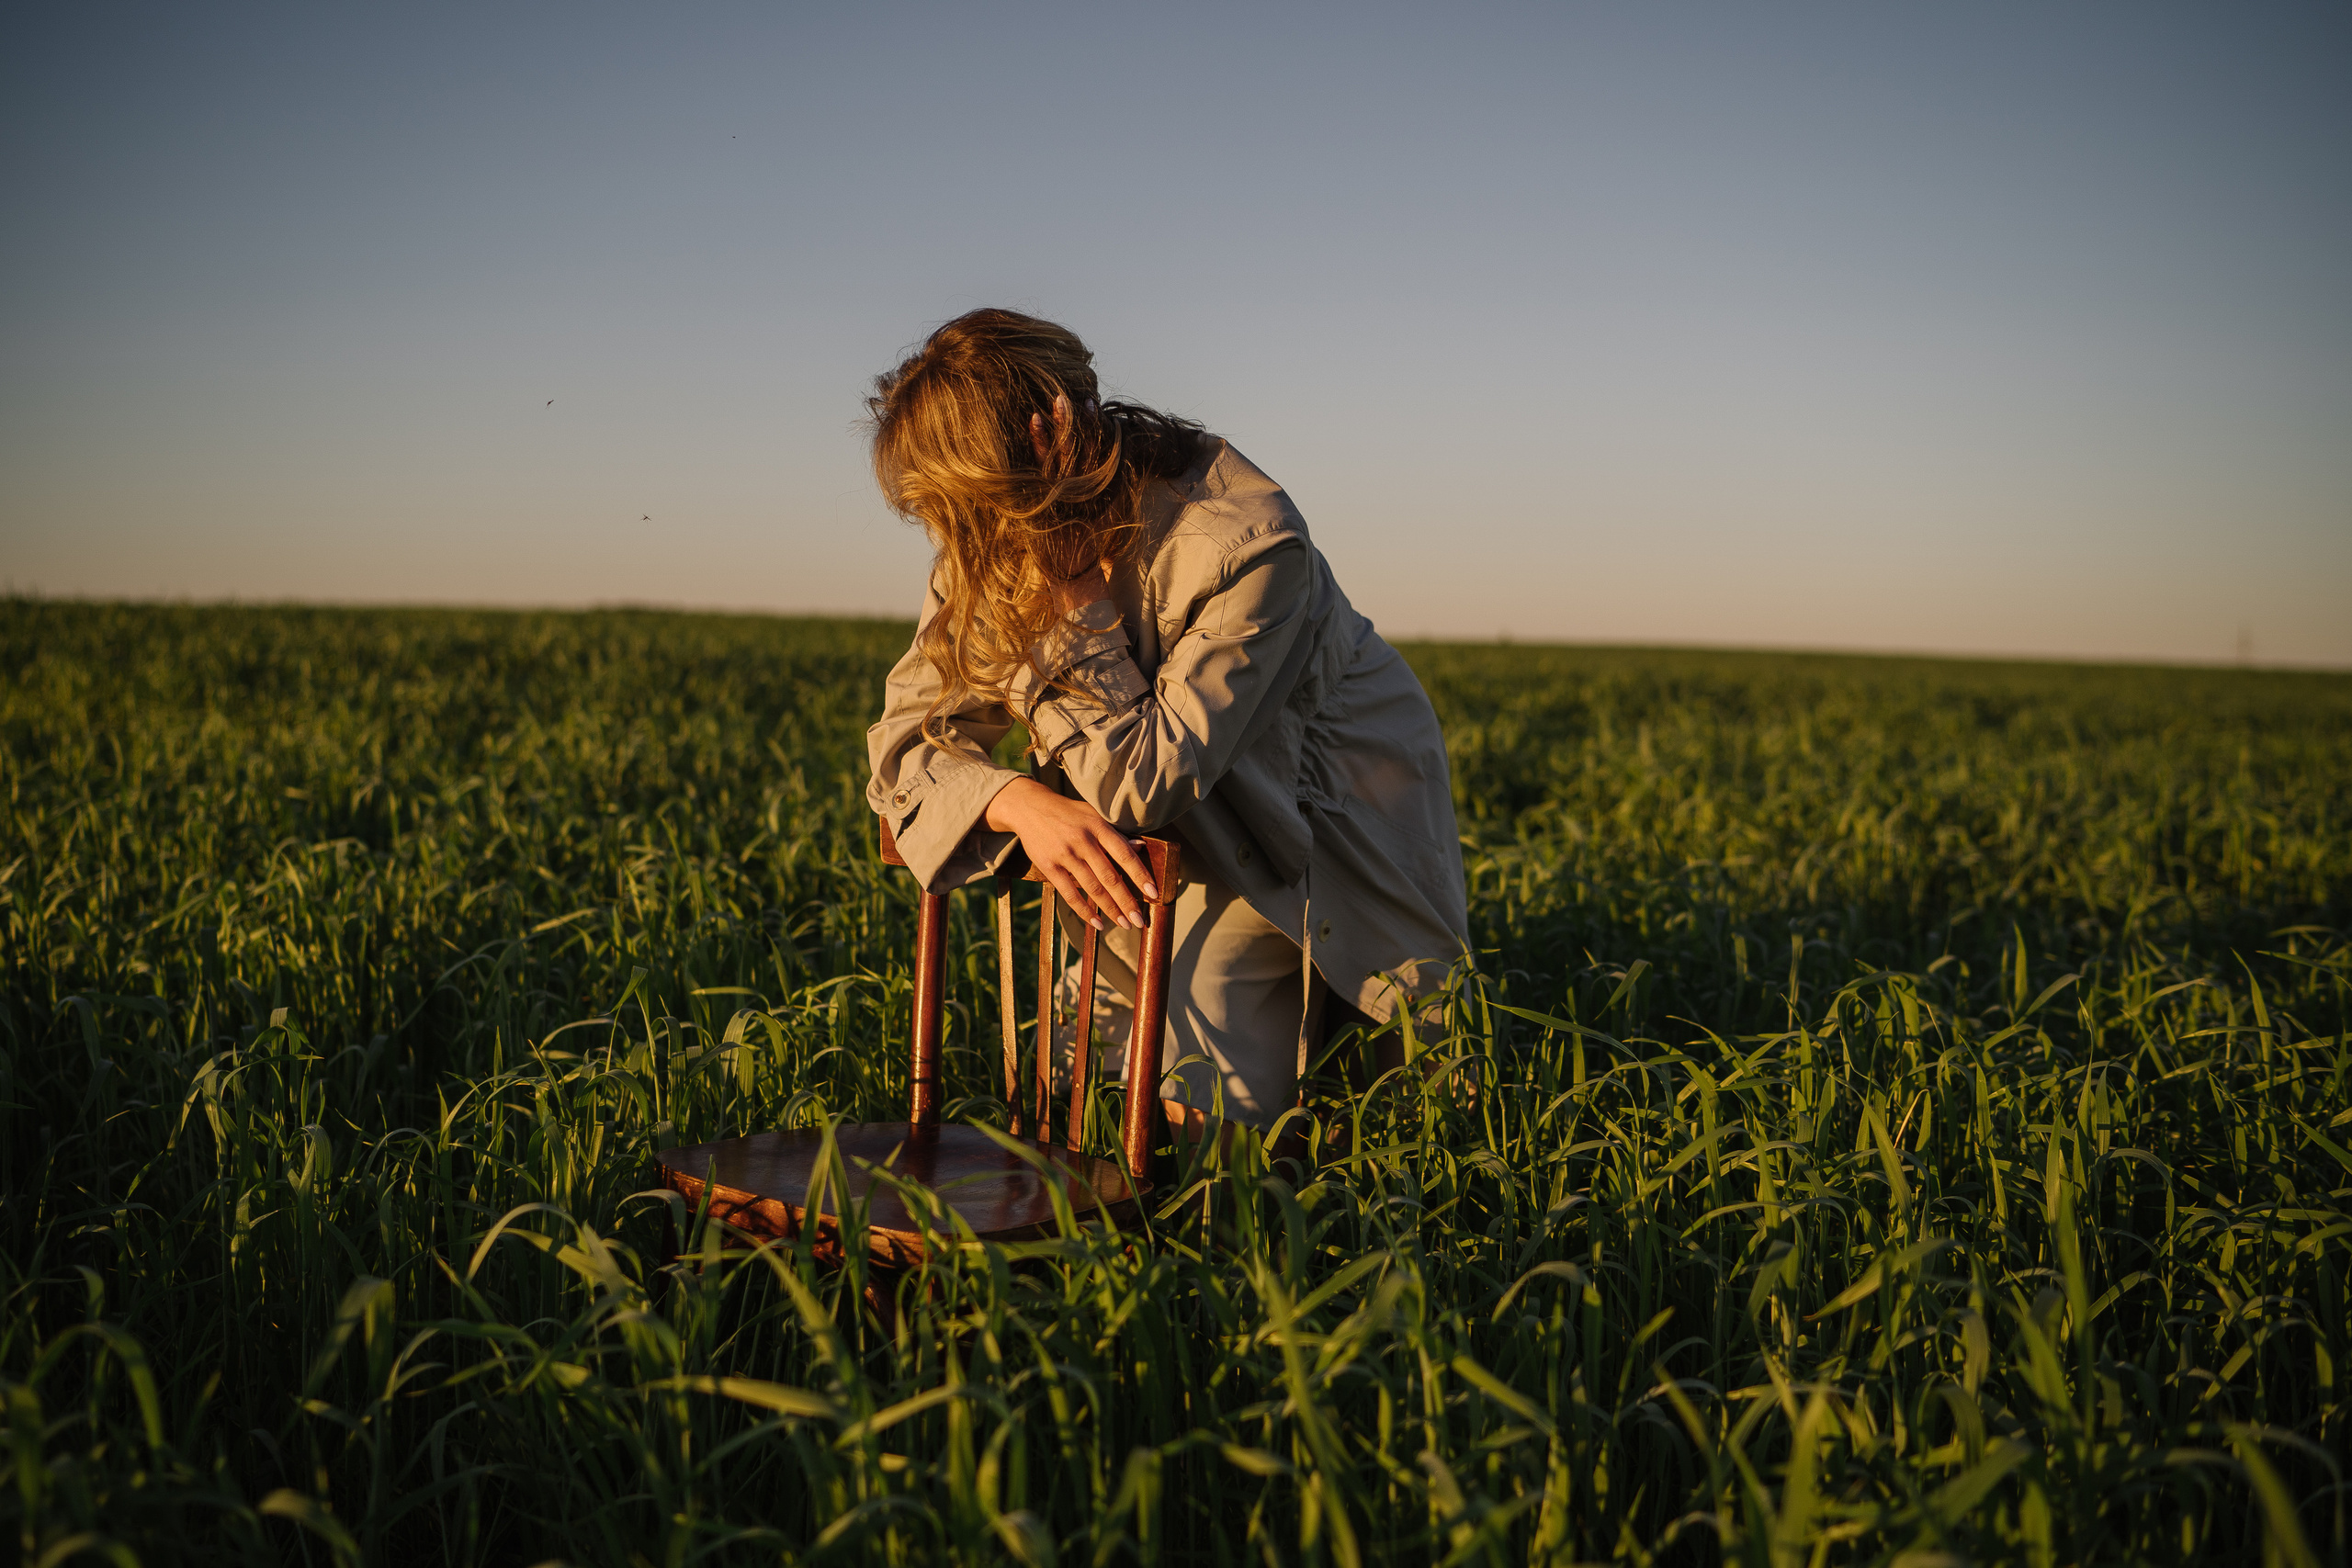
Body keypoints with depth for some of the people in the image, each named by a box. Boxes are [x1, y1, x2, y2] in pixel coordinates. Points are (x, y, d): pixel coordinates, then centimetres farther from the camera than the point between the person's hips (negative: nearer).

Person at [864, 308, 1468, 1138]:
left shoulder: (1247, 545, -32)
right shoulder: (1000, 551, -12)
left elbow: (1143, 782, -32)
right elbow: (906, 737, -13)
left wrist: (1070, 594, -36)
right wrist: (1022, 803, -33)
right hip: (1195, 834, 6)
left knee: (1191, 1112, -14)